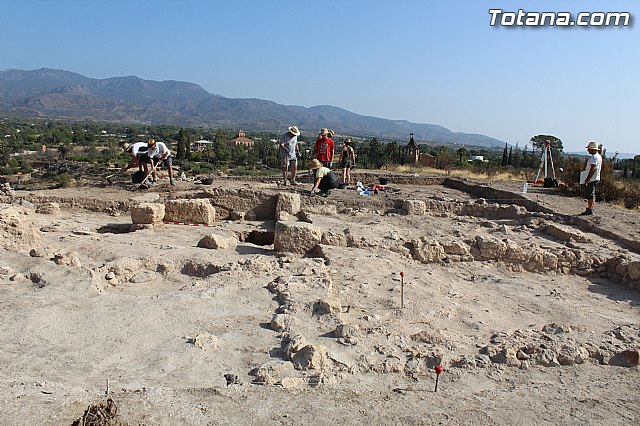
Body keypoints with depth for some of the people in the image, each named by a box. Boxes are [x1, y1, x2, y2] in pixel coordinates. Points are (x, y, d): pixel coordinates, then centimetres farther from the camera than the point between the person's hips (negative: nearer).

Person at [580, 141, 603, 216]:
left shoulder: (594, 157, -17)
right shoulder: (598, 156, 16)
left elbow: (593, 168, -25)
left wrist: (588, 178, -25)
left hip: (591, 179, -11)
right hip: (595, 179, 11)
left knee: (590, 195, -9)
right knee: (592, 195, 15)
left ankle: (589, 210, -8)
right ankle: (591, 209, 20)